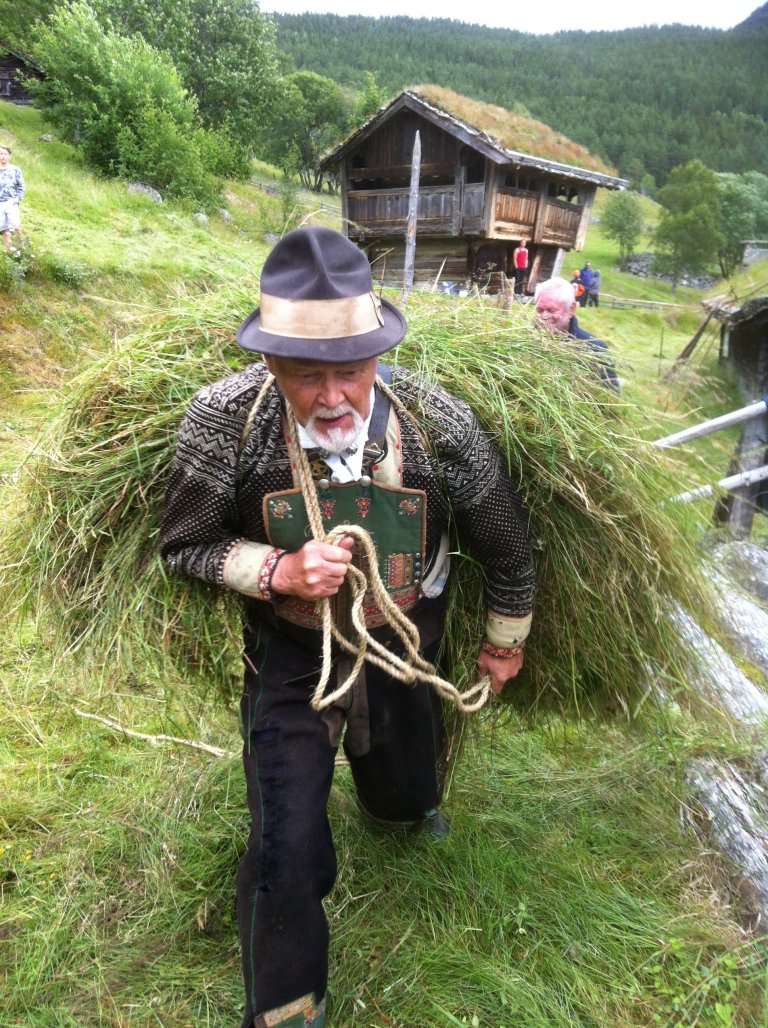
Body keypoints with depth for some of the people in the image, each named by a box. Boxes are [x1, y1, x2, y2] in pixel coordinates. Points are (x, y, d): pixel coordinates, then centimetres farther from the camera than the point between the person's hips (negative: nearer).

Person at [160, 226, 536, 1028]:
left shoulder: (439, 423, -24)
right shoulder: (225, 418, -27)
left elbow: (506, 546, -6)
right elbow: (185, 546, -10)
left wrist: (503, 642, 8)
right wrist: (279, 570, -28)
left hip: (405, 652, 3)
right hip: (290, 658, -2)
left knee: (408, 793, 27)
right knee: (288, 854, -3)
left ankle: (398, 809, 71)